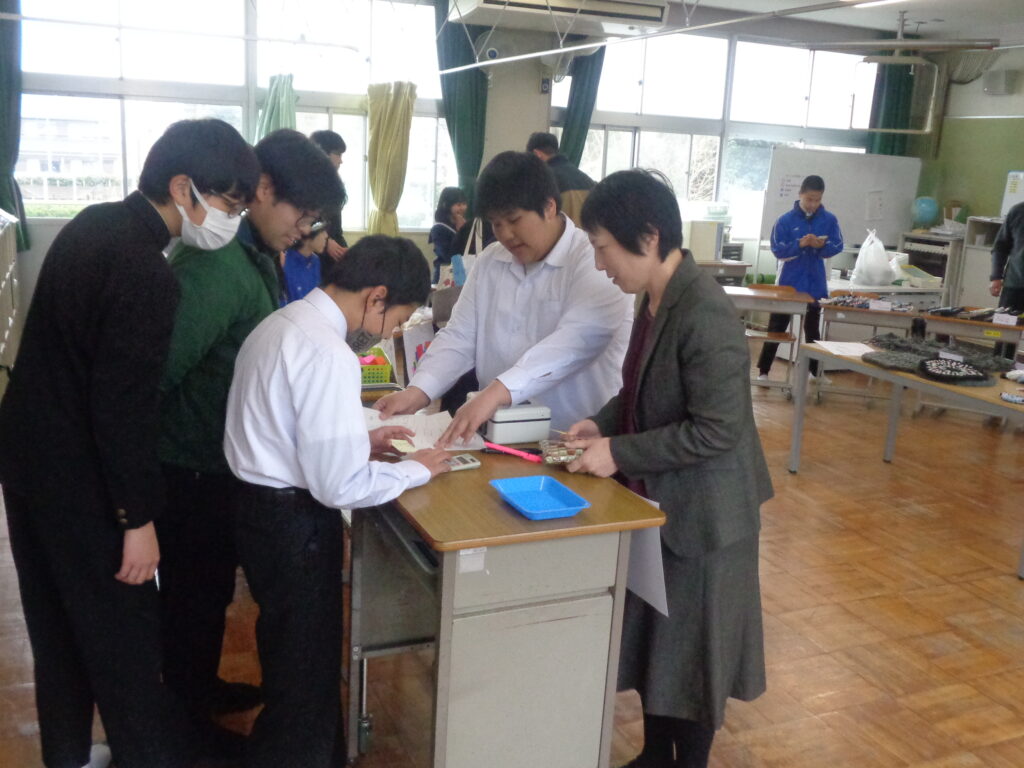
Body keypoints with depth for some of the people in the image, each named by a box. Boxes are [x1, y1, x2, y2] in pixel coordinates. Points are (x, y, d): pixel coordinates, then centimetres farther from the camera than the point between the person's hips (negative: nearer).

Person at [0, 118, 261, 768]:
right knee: (124, 630, 5)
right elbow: (124, 408, -25)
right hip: (78, 478, -9)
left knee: (58, 621, 21)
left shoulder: (91, 224, 3)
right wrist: (138, 518, -18)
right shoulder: (146, 275, -25)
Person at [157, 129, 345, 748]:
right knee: (194, 593, 10)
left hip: (218, 459, 9)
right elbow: (157, 369, -30)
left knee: (211, 586, 24)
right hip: (195, 467, -9)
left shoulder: (252, 253, 4)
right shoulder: (216, 263, -28)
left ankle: (201, 689, 45)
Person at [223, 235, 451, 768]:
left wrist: (360, 438, 11)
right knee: (306, 672, 9)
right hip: (294, 522, -10)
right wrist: (417, 469, -9)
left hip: (263, 507, 10)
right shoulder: (328, 354, -25)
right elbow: (340, 485, -24)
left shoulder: (282, 324, 6)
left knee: (293, 660, 26)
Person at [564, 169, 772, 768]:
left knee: (692, 651, 11)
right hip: (658, 502, 9)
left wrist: (620, 453, -23)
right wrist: (603, 423, -1)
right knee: (650, 640, 21)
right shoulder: (657, 297, 2)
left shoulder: (706, 314, -26)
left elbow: (717, 429, -26)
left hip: (700, 514, -9)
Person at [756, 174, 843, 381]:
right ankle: (763, 371, 9)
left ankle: (815, 371, 24)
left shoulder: (829, 220, 0)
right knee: (776, 327, 4)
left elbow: (837, 247, -3)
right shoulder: (785, 220, -7)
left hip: (815, 284, 2)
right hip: (788, 283, -2)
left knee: (812, 329, 14)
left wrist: (822, 245, -23)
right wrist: (800, 244, -26)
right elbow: (778, 250, -11)